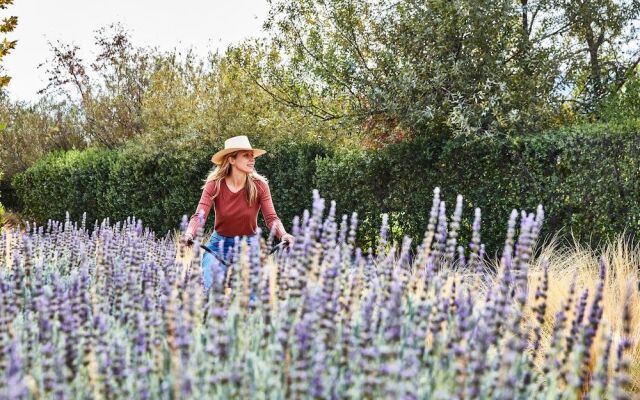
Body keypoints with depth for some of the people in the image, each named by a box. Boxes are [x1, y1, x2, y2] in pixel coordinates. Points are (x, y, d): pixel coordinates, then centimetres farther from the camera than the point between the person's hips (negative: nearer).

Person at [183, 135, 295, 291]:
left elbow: (271, 218, -16)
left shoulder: (259, 185, -11)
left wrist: (283, 234, -37)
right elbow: (199, 215, -21)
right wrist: (189, 234, -41)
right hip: (219, 245, 0)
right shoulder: (215, 184, -13)